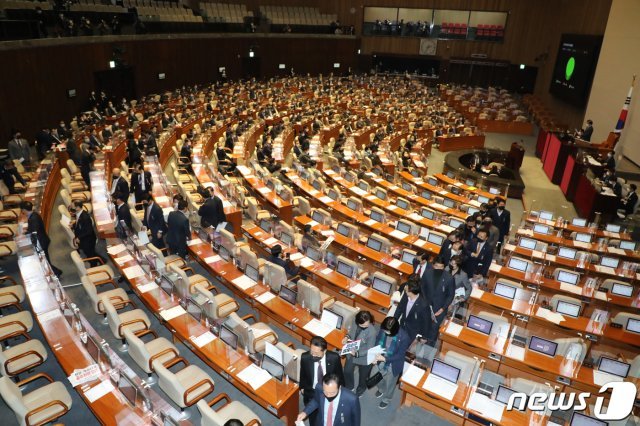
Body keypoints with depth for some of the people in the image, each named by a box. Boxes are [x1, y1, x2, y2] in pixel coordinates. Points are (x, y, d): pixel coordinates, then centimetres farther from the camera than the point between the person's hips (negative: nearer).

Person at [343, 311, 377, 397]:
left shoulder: (372, 332, -37)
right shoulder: (357, 324, -21)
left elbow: (369, 350, -26)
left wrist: (357, 353, -34)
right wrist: (347, 337, -15)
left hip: (364, 357, -5)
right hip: (352, 352, 5)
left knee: (362, 376, 25)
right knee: (347, 371, 27)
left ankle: (361, 389, 58)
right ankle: (349, 387, 58)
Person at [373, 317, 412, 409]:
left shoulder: (404, 337, -35)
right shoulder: (383, 329, -23)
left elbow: (400, 355, -24)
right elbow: (377, 340, -4)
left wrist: (385, 359, -31)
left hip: (393, 365, -4)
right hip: (381, 361, 4)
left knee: (390, 383, 24)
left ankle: (386, 399, 53)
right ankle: (381, 389, 65)